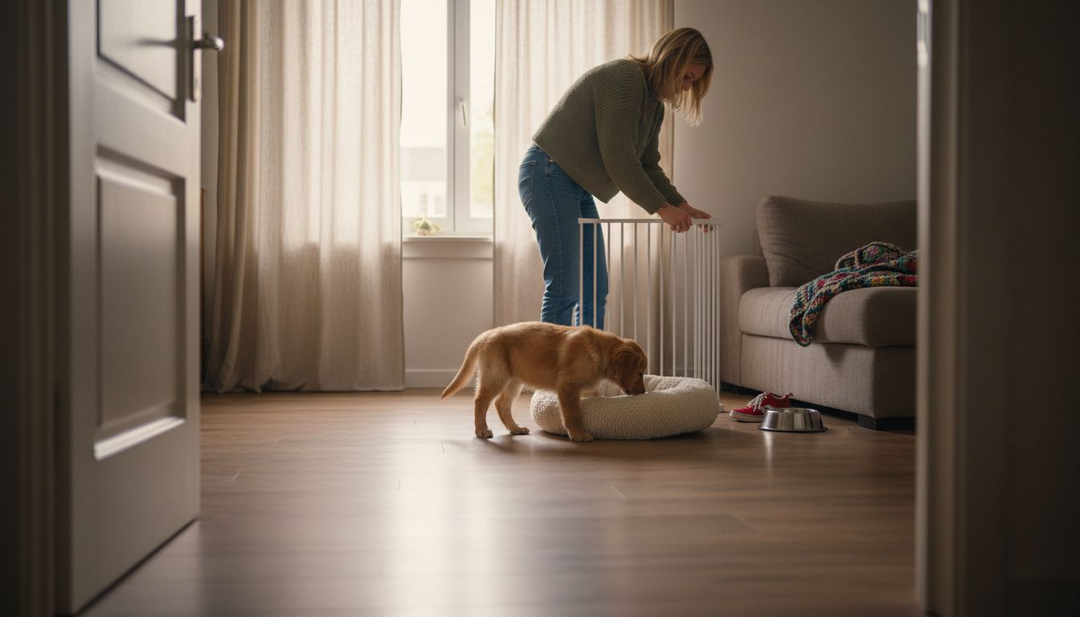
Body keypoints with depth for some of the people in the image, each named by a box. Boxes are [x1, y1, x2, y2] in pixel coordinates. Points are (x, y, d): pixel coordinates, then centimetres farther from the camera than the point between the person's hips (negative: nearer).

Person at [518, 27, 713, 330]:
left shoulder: (653, 102, 14)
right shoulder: (623, 78, -17)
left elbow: (648, 166, 16)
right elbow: (618, 160, -22)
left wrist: (682, 206, 3)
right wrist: (661, 208, -16)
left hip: (578, 187, 10)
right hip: (548, 176, -10)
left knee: (595, 290, 8)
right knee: (564, 288, -14)